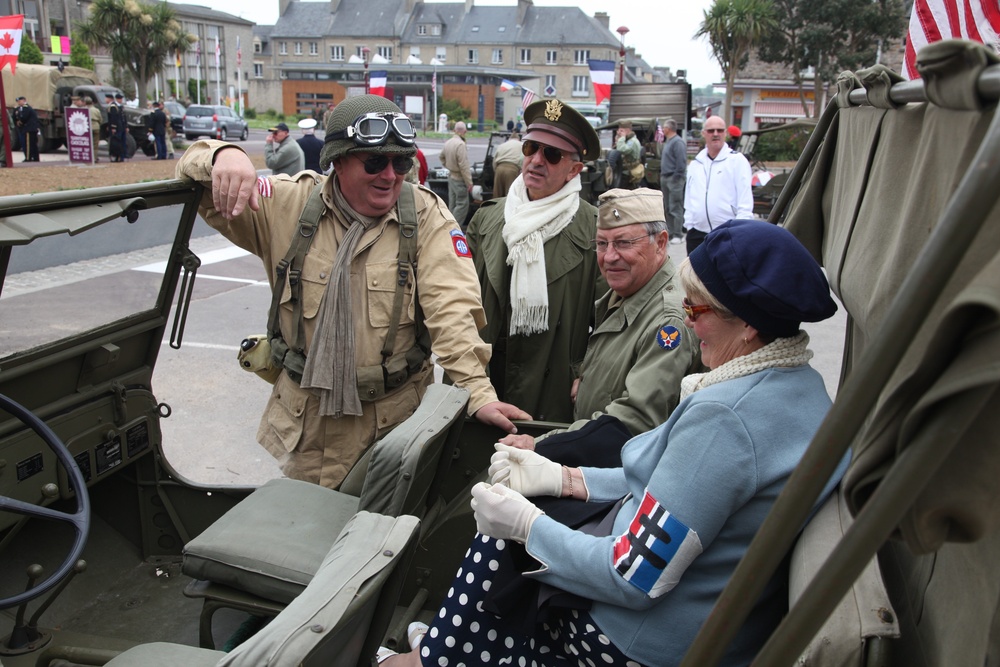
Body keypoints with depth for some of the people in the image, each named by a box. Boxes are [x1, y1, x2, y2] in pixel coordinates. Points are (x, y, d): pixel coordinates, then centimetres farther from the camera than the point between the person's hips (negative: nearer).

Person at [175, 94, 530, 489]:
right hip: (305, 422, 2)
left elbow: (452, 310, -18)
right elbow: (193, 173, 2)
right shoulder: (290, 204, -3)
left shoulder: (426, 215, -9)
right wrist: (224, 156, -23)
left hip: (395, 421, -1)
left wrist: (478, 393, -30)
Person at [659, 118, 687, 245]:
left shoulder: (678, 142, -14)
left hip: (674, 179, -10)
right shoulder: (668, 142, 17)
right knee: (667, 208, 13)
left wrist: (676, 177, -19)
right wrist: (662, 174, 16)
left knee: (675, 208, -8)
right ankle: (670, 231, 20)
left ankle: (678, 234, -6)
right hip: (665, 178, 10)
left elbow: (681, 162, -19)